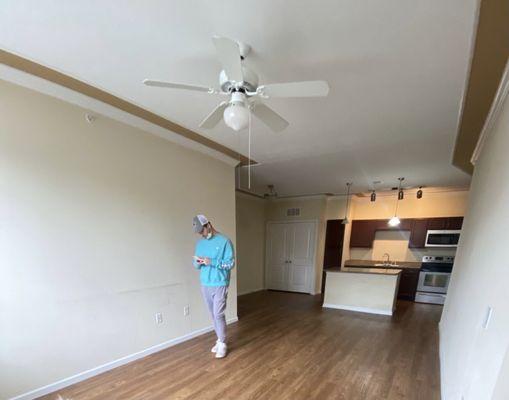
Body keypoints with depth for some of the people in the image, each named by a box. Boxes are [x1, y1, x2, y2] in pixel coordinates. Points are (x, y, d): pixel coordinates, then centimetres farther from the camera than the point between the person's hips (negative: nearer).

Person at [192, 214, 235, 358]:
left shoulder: (224, 241, -12)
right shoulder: (200, 243, 7)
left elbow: (231, 263, -14)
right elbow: (196, 265, 11)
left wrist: (212, 262, -24)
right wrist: (198, 263, -14)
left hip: (220, 284, -5)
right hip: (205, 284, 6)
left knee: (219, 314, -3)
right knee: (213, 314, 15)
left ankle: (223, 344, 16)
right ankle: (220, 339, 32)